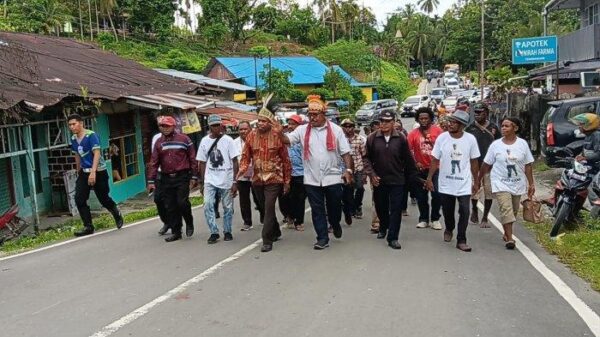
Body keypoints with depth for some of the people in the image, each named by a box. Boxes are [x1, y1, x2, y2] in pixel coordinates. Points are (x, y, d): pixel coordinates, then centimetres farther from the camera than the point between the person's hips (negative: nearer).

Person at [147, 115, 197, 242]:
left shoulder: (184, 139, 0)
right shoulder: (158, 142, 11)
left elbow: (192, 159, 0)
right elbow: (154, 162, 9)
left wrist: (193, 177, -5)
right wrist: (151, 181, 4)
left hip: (182, 177, -4)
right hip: (166, 178, 4)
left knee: (182, 202, -11)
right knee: (170, 207, 5)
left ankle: (189, 223, 17)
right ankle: (175, 232, 15)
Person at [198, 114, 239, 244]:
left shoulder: (228, 140, -4)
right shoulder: (204, 141, 3)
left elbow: (235, 162, -4)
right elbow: (202, 163, 8)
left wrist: (235, 182, -9)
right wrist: (202, 182, 7)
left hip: (226, 180, -2)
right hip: (210, 181, 2)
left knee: (228, 207, 6)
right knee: (208, 205, -9)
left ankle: (227, 232, 23)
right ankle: (214, 232, 4)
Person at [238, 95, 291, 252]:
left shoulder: (277, 136, -9)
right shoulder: (252, 135, 1)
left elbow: (286, 160, -4)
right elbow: (246, 155, 7)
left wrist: (287, 181, -2)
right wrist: (243, 168, -14)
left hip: (274, 179, -5)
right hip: (257, 179, 5)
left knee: (269, 208, -12)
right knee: (266, 208, 17)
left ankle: (267, 240, -4)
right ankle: (276, 232, 38)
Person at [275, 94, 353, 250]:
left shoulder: (335, 129, -1)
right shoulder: (302, 130, 3)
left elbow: (345, 152, 0)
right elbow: (288, 139, -8)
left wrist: (348, 169, -10)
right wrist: (280, 133, -28)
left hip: (333, 177, -1)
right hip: (312, 179, 1)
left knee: (334, 206, 13)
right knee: (317, 210, 6)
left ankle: (335, 224, 44)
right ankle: (322, 238, 16)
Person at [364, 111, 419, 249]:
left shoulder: (401, 138, -4)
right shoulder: (372, 138, -2)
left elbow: (408, 160, 2)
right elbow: (367, 158, 2)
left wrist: (411, 176, 5)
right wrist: (371, 174, -9)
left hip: (397, 181, -2)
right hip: (379, 180, 2)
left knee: (396, 209, -2)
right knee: (380, 207, 16)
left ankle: (392, 238, 5)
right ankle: (383, 228, 42)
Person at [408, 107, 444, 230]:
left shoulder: (438, 131, -4)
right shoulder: (413, 133, -1)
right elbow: (408, 150, -4)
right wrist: (415, 163, -10)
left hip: (435, 168, -2)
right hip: (421, 169, 2)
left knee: (437, 193, -7)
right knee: (421, 195, 10)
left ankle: (435, 219, 10)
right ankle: (423, 219, 23)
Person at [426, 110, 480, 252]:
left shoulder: (470, 139, -7)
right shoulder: (442, 138, -8)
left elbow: (474, 162, 2)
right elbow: (435, 160, -2)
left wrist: (475, 181, 5)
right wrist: (429, 178, -4)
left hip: (464, 184, -1)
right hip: (445, 183, 1)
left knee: (464, 212, -7)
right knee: (447, 211, 14)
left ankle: (461, 240, 5)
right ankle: (449, 229, 43)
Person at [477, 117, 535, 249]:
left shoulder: (522, 144, -2)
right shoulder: (495, 144, -5)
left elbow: (528, 165, 1)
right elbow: (486, 164, 1)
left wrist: (531, 184, -1)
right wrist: (479, 179, 3)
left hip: (517, 184, 3)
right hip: (501, 183, -2)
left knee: (513, 211, 13)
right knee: (506, 210, -15)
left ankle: (506, 233, 32)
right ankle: (509, 238, -13)